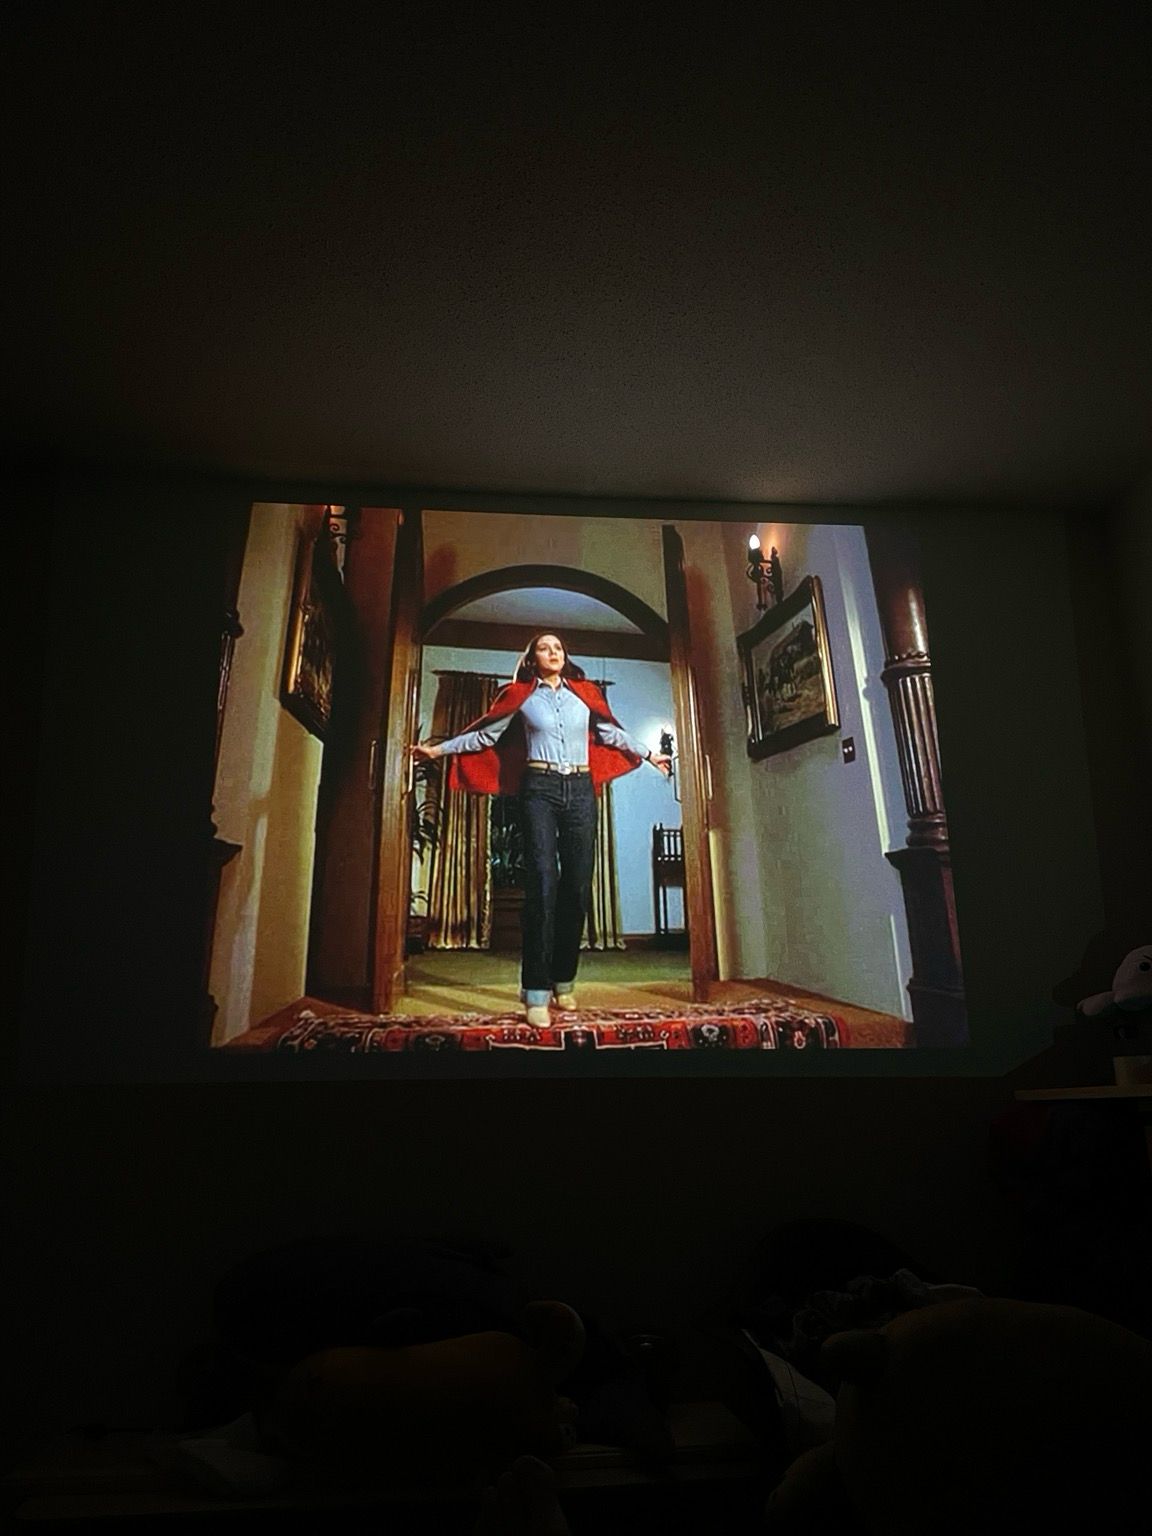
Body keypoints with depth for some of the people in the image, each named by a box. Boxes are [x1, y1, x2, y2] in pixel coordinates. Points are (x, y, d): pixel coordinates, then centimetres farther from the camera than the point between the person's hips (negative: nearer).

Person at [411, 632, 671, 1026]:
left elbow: (612, 732, 24)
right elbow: (485, 734, 10)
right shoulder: (521, 696, 8)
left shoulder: (585, 694, 14)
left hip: (580, 790, 3)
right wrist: (439, 748, 6)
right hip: (540, 790, -3)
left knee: (577, 885, 0)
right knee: (542, 883, -13)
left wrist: (649, 754, 29)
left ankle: (564, 980, 12)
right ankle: (537, 992, -13)